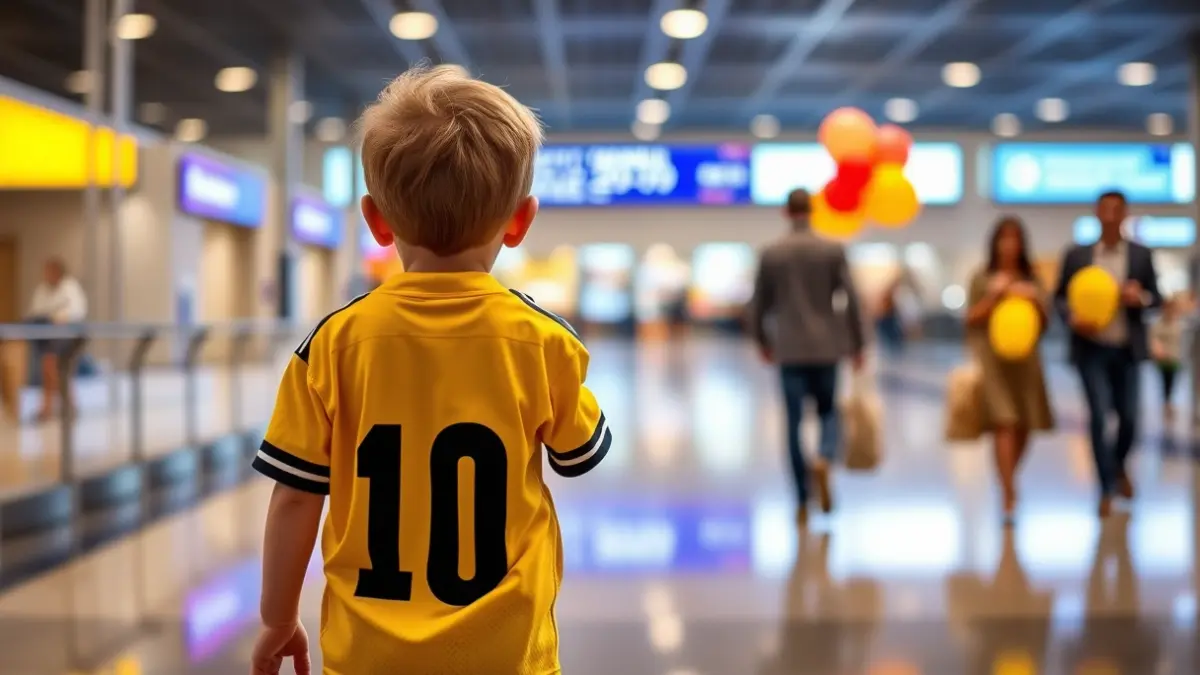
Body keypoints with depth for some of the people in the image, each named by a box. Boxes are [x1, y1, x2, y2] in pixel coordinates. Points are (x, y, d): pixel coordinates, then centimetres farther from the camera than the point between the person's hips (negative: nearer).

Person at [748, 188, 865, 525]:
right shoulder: (834, 250, -3)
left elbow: (759, 304, 5)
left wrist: (762, 341, 20)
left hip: (789, 350, 0)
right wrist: (857, 344, 5)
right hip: (826, 347, 0)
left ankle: (803, 501, 6)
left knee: (794, 423, 6)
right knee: (828, 411, 17)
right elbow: (851, 301, -5)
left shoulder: (771, 253, -1)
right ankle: (824, 459, -15)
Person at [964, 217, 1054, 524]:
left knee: (1025, 427, 6)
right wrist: (995, 296, -12)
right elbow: (972, 318, 0)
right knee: (1004, 423, -14)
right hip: (993, 356, -4)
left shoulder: (1031, 280, 11)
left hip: (1025, 356, 4)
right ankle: (1009, 497, -15)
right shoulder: (983, 279, 3)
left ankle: (1008, 483, 32)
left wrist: (1036, 300, -7)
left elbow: (1044, 323, 11)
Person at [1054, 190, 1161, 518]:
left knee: (1129, 417, 6)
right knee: (1099, 416, -8)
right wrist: (1072, 318, -14)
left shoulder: (1141, 255, 3)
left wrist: (1140, 297, -17)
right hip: (1092, 348, -1)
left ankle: (1120, 464, 38)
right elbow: (1060, 296, 6)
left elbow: (1156, 297, 6)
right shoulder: (1076, 255, 1)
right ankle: (1107, 489, 4)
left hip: (1127, 349, 1)